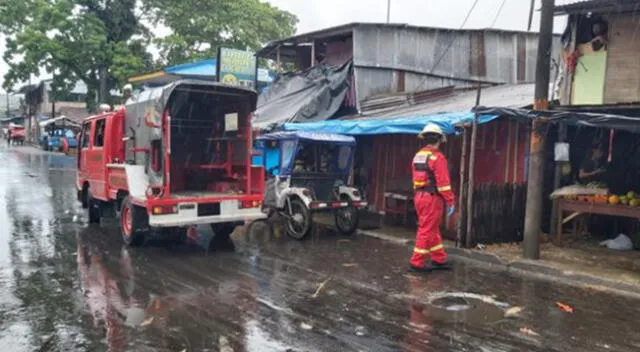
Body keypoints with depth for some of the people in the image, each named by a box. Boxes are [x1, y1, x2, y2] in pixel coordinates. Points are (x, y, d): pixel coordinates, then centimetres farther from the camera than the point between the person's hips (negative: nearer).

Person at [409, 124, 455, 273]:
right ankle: (416, 263, 0)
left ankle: (439, 259, 26)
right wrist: (450, 201, -13)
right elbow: (443, 182, -18)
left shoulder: (417, 156, 12)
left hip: (420, 196, 9)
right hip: (432, 198, -9)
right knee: (427, 231, -3)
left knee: (433, 230, 17)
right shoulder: (437, 157, -14)